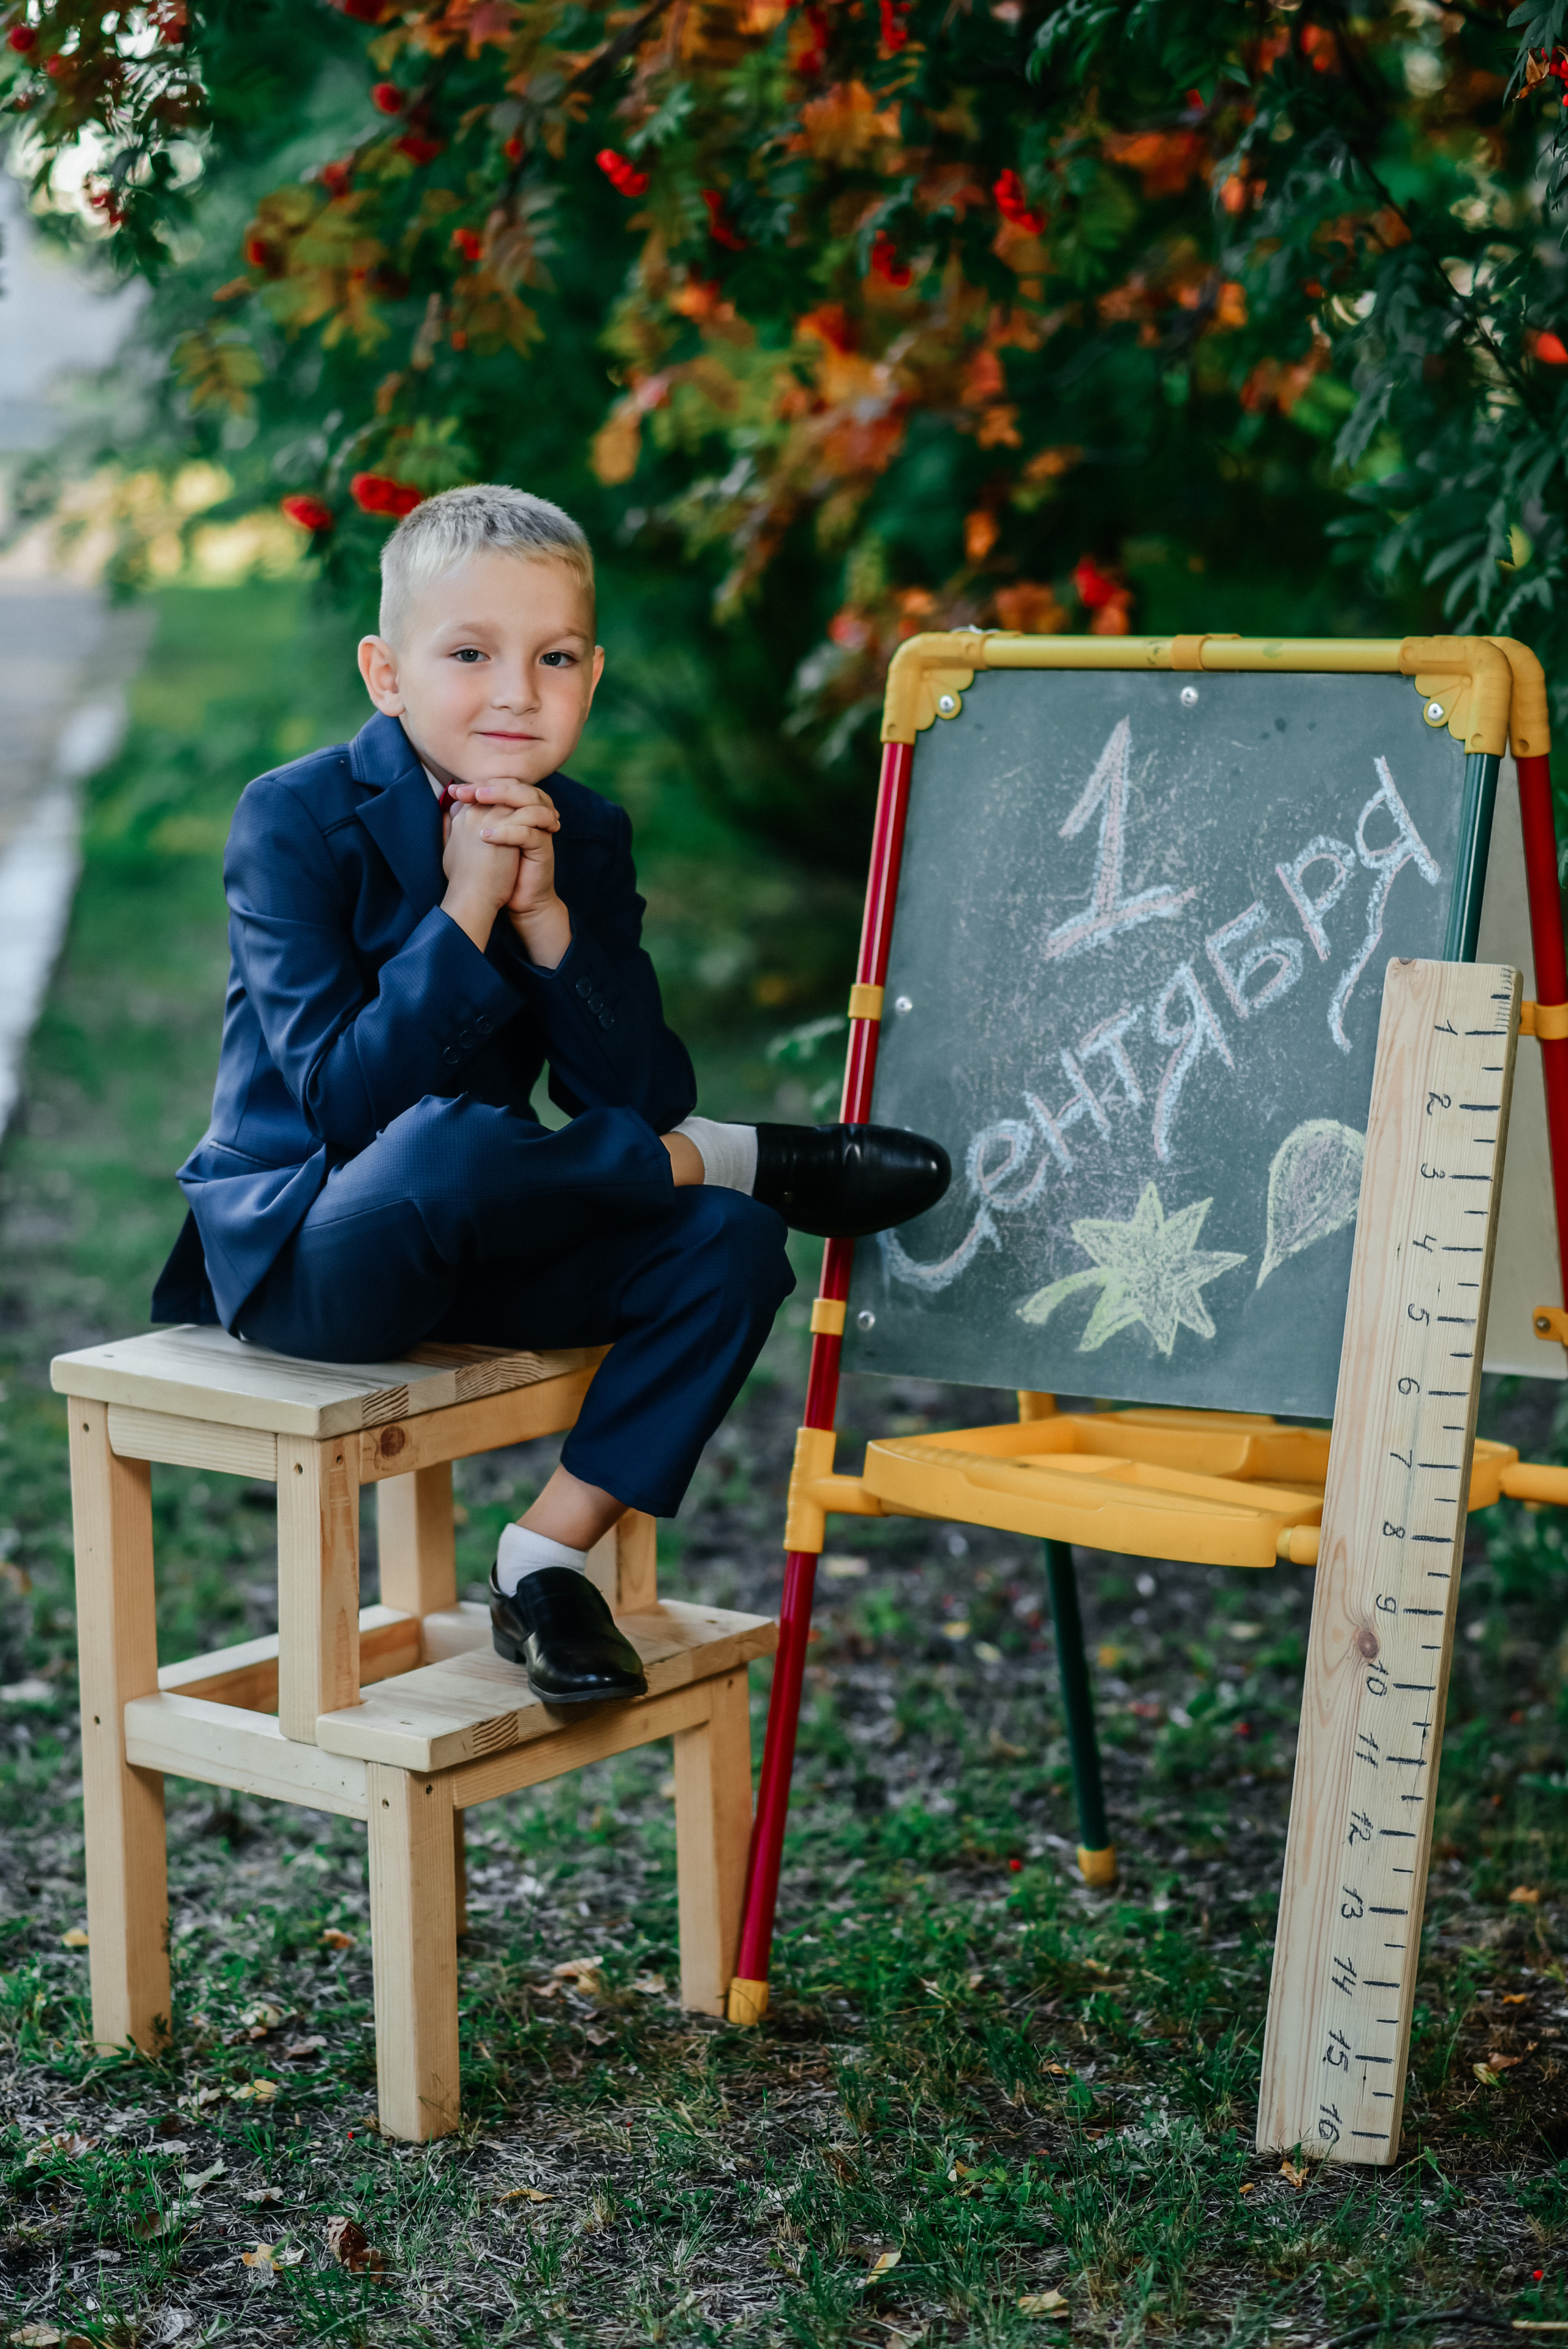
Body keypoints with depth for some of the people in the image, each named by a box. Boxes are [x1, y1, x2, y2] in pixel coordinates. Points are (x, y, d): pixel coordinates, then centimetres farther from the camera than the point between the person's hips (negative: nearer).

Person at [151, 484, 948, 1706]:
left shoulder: (585, 836, 3)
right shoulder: (295, 818, -13)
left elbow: (642, 1101, -8)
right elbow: (344, 1099, -23)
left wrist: (545, 916, -19)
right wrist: (467, 910, -26)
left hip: (472, 1255, 6)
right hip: (301, 1251, -5)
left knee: (727, 1245, -19)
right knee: (437, 1148, -38)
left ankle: (548, 1560, -9)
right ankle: (756, 1159, -16)